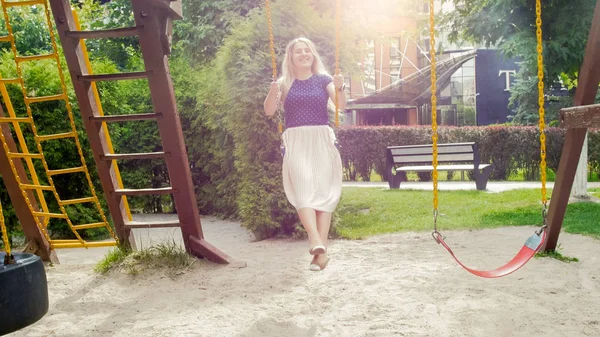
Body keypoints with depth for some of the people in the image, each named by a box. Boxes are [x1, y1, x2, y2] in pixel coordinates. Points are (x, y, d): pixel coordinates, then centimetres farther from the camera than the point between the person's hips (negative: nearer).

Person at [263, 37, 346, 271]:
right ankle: (316, 241, -29)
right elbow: (269, 111, 1)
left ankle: (321, 249, -10)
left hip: (322, 140, 0)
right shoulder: (285, 83, 12)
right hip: (295, 141, 0)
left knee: (323, 191, -9)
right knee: (303, 190, -18)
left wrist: (339, 88, -25)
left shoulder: (323, 79, 10)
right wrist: (272, 93, -19)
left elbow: (341, 104, -4)